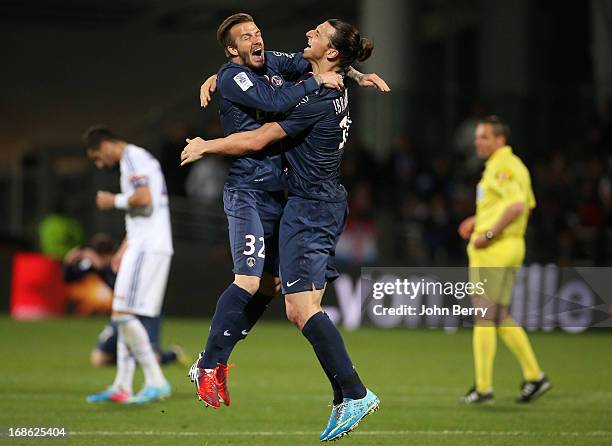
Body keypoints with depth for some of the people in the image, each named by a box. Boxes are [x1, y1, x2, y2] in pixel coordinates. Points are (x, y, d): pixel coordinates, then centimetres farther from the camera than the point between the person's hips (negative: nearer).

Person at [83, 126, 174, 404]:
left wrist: (114, 201, -8)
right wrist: (126, 246, 23)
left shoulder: (133, 159, -9)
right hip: (146, 247, 10)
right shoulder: (140, 158, 22)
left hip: (147, 248, -10)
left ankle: (156, 381, -14)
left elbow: (144, 199, -24)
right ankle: (122, 387, 13)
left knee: (123, 313, -13)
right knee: (124, 315, 11)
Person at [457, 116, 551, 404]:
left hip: (492, 249, -10)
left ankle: (483, 387, -1)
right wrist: (480, 220, 21)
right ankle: (534, 376, 15)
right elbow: (526, 205, 25)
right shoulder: (515, 165, 16)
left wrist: (489, 234, -21)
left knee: (484, 316, -5)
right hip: (511, 248, 10)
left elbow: (518, 205, -27)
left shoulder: (502, 167, -15)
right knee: (500, 317, 15)